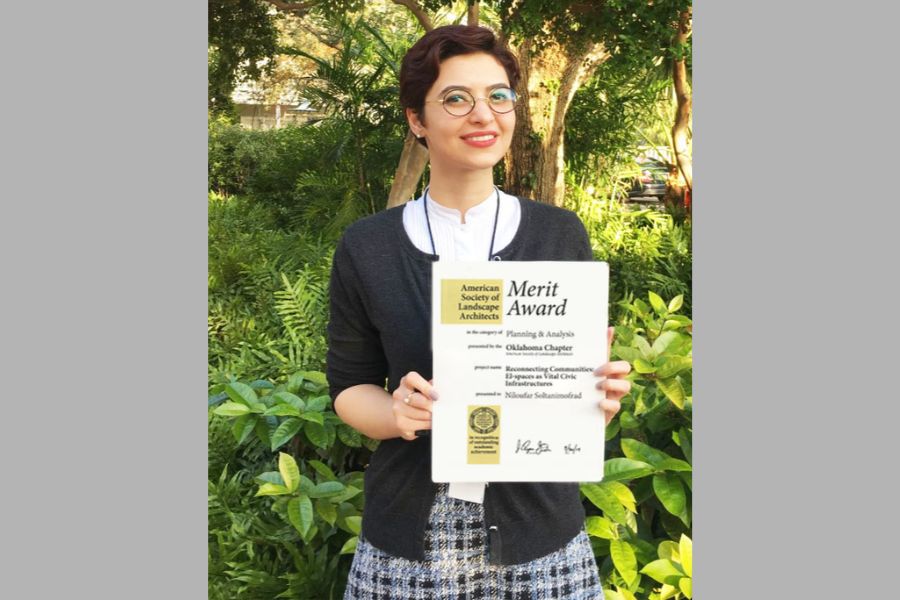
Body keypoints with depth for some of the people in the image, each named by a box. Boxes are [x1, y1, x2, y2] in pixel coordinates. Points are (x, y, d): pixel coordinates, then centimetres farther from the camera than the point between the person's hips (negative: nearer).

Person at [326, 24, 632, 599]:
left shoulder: (562, 234, -3)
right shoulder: (367, 248, -4)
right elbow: (349, 385, 3)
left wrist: (600, 392, -18)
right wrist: (395, 412, -18)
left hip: (540, 532, 1)